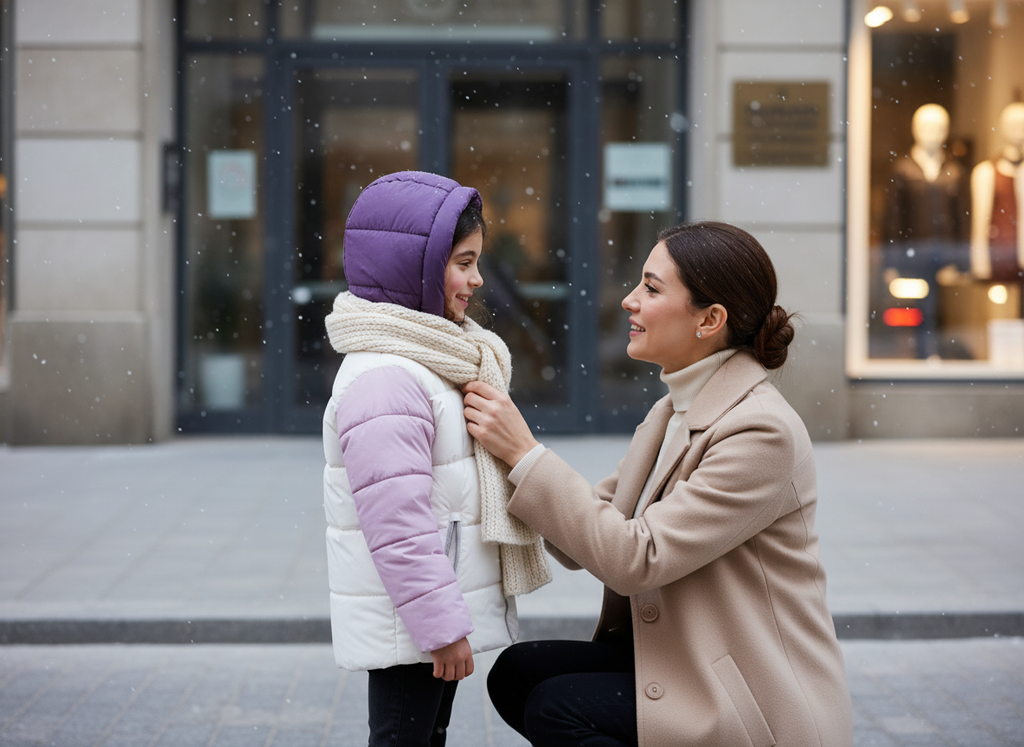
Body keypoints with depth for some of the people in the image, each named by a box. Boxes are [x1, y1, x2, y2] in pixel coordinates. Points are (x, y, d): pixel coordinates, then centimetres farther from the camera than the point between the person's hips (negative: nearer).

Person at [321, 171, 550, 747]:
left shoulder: (432, 361, 13)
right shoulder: (384, 378, -22)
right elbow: (398, 525, -26)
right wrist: (440, 625, -24)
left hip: (437, 615, 10)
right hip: (405, 628, -10)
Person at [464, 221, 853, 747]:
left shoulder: (761, 432, -21)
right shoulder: (675, 412, 9)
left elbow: (635, 559, -24)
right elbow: (589, 533, 8)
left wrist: (526, 454, -21)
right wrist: (503, 443, -3)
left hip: (762, 702, -9)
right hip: (687, 659, 9)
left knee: (557, 705, -19)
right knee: (516, 674, -3)